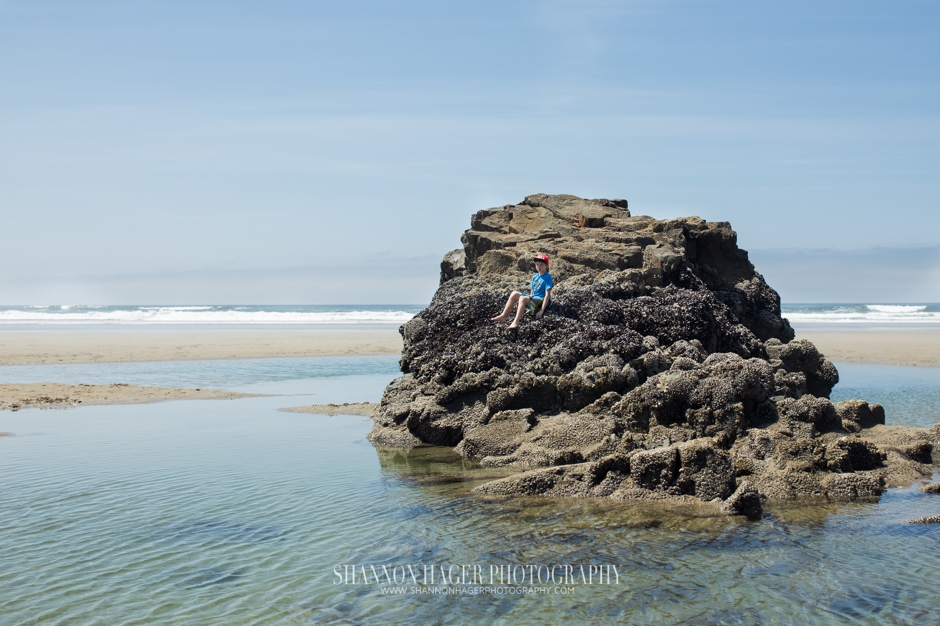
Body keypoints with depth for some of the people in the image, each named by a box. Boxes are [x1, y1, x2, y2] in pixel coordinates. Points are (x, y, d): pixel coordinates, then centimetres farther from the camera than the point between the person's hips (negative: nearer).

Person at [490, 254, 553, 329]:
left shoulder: (547, 277, -9)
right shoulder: (535, 277, 14)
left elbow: (547, 295, -15)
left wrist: (541, 310, -21)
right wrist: (526, 307, 11)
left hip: (541, 301, -8)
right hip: (533, 298, 8)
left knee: (522, 298, -32)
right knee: (514, 294, -8)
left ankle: (516, 322, -43)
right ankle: (503, 316, -9)